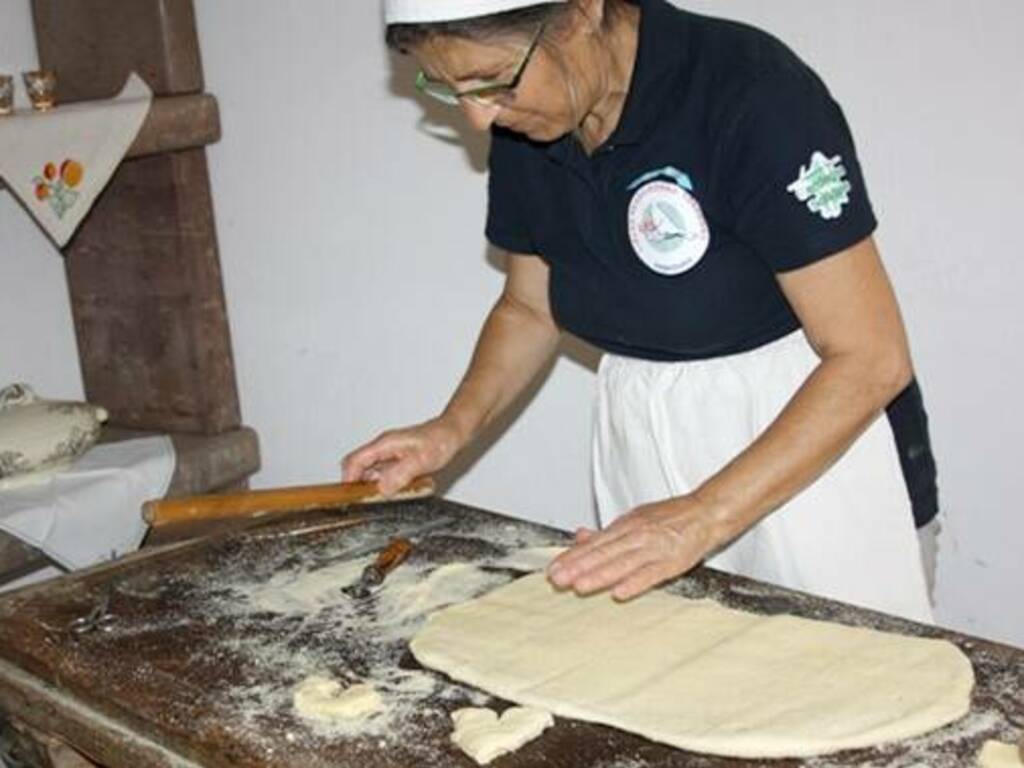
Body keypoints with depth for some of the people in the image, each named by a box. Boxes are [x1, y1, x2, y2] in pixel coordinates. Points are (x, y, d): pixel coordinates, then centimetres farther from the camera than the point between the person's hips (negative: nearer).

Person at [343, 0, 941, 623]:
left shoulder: (754, 94, -24)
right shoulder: (523, 131, -5)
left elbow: (872, 359, -22)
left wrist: (705, 516, -28)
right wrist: (454, 428, -6)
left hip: (819, 445, -5)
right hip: (639, 444, 6)